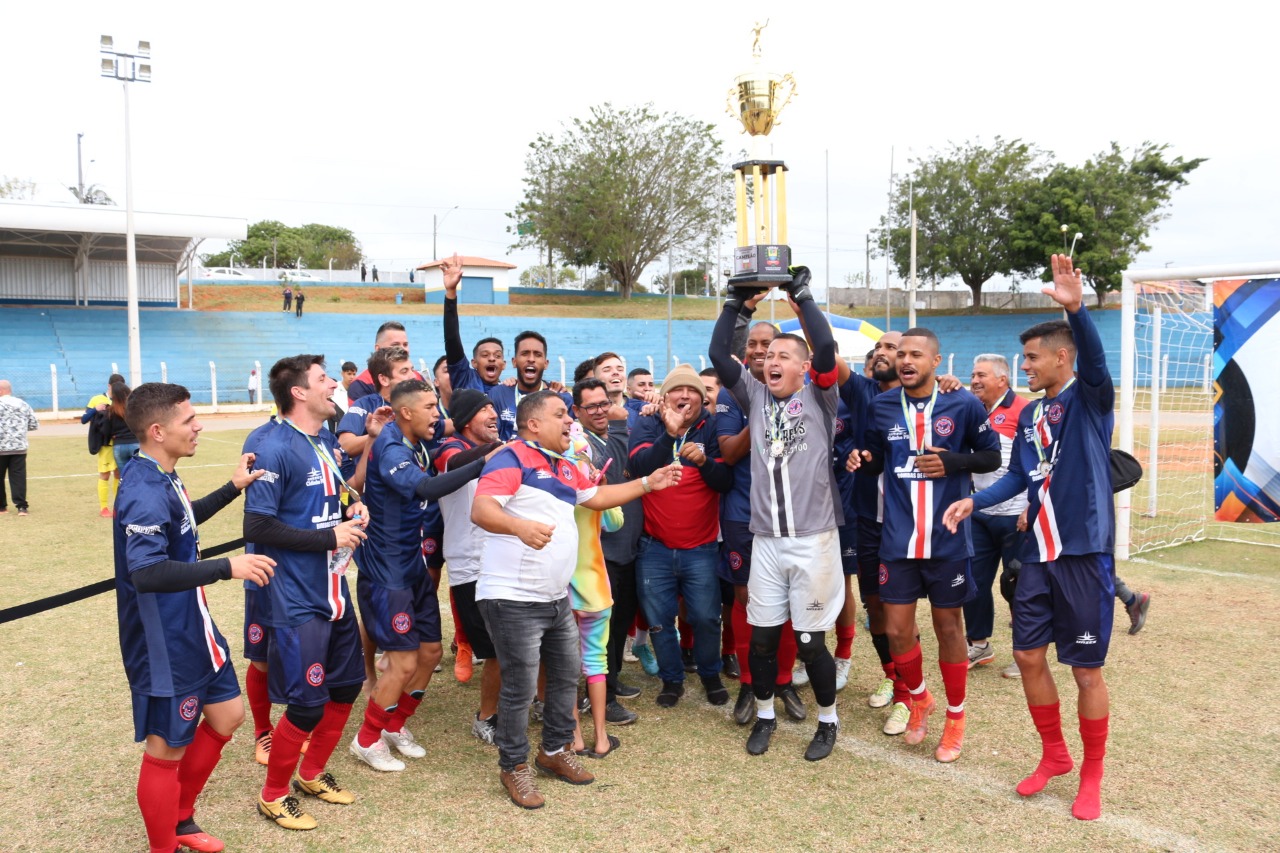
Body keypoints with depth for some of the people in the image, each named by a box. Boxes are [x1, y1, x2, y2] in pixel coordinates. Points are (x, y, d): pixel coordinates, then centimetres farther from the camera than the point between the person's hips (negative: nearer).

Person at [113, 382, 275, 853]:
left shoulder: (163, 479, 5)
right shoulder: (145, 493, -26)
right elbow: (146, 573, -38)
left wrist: (233, 487, 21)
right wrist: (228, 567, -39)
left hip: (193, 629, 10)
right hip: (163, 645, -10)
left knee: (227, 716, 20)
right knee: (167, 749, 6)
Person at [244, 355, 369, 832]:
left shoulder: (328, 441, 9)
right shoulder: (276, 449, -17)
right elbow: (257, 527, -20)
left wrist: (354, 511, 0)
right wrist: (329, 537, -20)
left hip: (335, 591, 8)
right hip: (298, 599, -8)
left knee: (346, 686, 17)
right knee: (307, 703, -1)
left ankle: (312, 774, 38)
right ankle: (273, 795, 22)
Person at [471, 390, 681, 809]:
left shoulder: (565, 468, 16)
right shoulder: (511, 458, -14)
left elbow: (597, 497, 29)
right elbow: (481, 509, -27)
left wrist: (649, 483, 26)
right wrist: (520, 526, -46)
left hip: (556, 597, 9)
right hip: (514, 598, -9)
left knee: (567, 674, 17)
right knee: (520, 686, -1)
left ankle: (556, 750, 35)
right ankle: (514, 766, 18)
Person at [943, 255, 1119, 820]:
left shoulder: (1091, 397, -7)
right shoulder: (1029, 414, 11)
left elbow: (1095, 356, -28)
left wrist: (1076, 308, -46)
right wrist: (974, 501, -1)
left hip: (1085, 552, -6)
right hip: (1038, 553, 6)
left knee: (1086, 668, 4)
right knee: (1028, 656, 10)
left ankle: (1091, 777, 23)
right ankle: (1054, 755, 31)